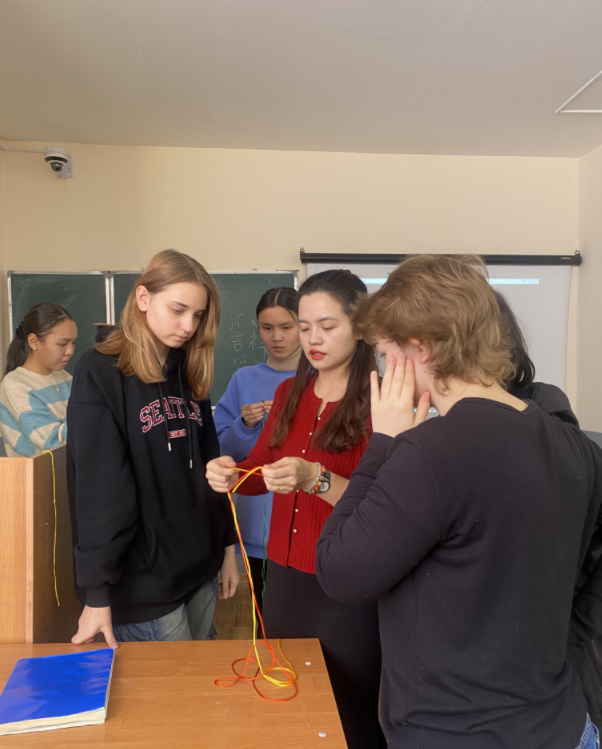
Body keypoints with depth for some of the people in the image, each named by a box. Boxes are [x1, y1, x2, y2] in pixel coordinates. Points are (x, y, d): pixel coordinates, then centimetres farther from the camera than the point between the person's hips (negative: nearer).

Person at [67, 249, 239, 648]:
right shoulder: (100, 373, -11)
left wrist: (228, 546, 12)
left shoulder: (188, 373, 8)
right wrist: (97, 592, -14)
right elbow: (98, 488, -15)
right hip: (142, 580, -6)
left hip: (199, 568, 6)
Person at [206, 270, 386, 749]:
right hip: (284, 578, 6)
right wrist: (230, 475, -12)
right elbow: (260, 470, 9)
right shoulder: (290, 393, 4)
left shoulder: (379, 401, -15)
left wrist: (316, 479, -34)